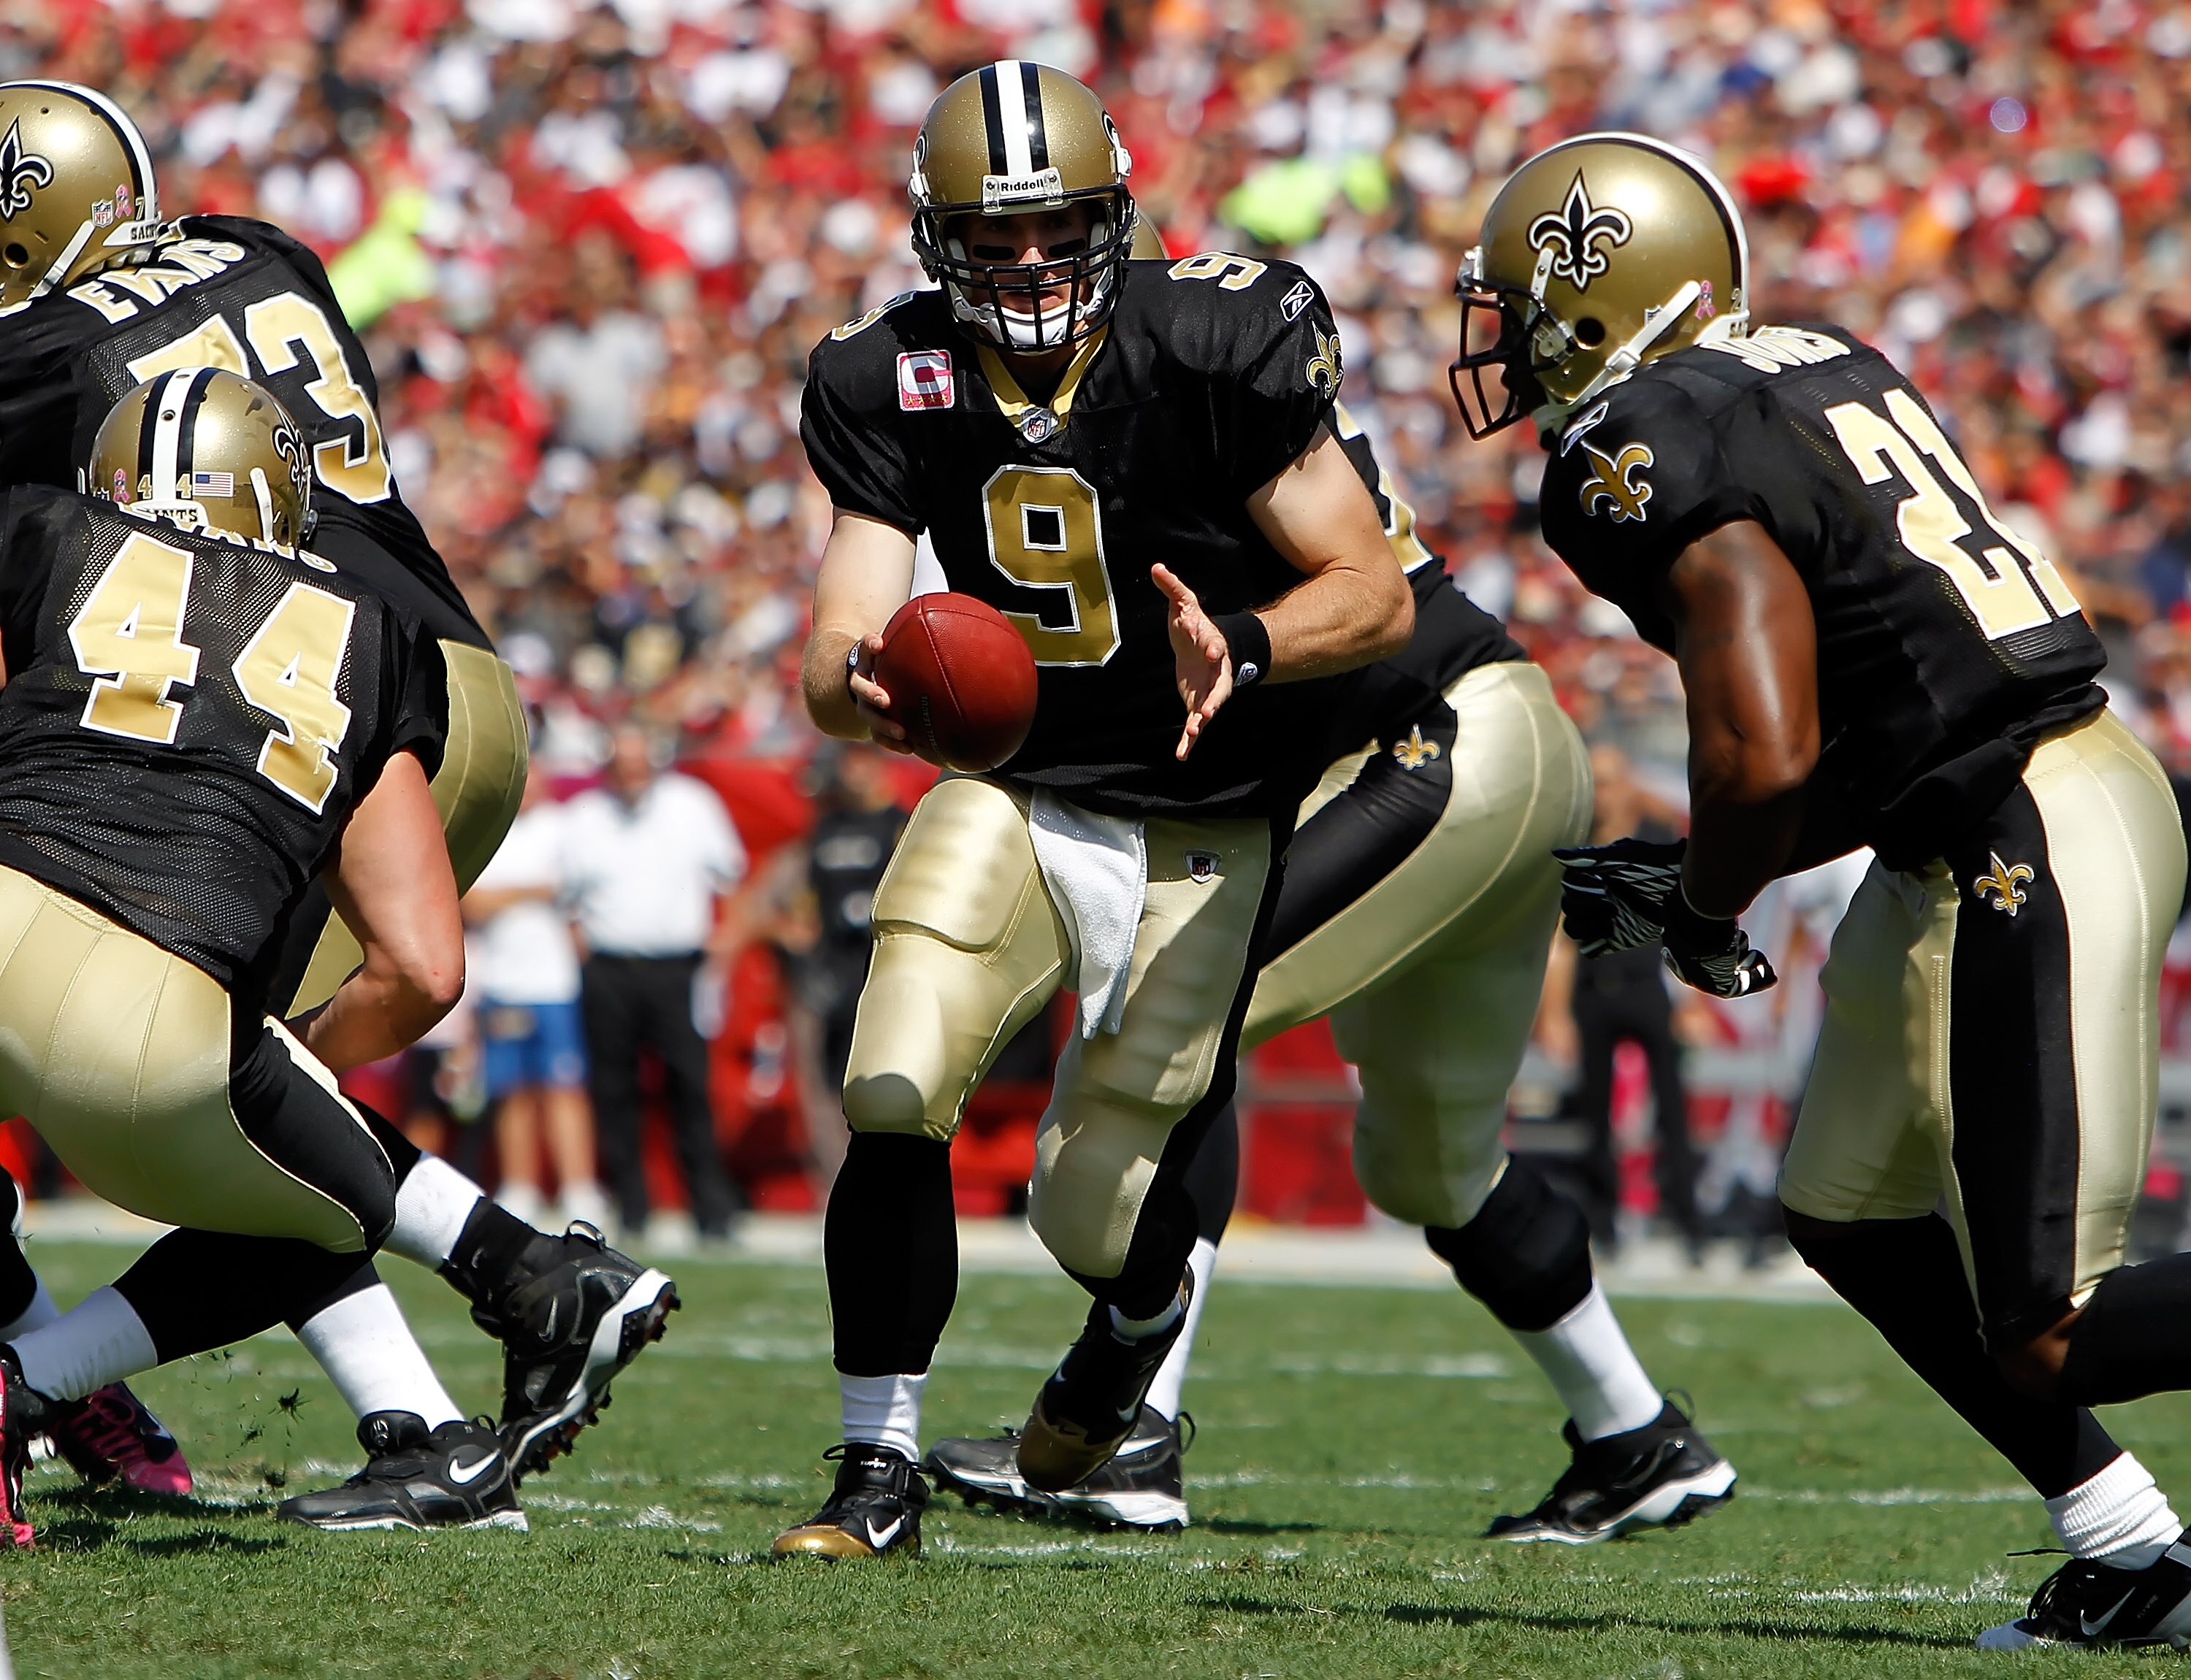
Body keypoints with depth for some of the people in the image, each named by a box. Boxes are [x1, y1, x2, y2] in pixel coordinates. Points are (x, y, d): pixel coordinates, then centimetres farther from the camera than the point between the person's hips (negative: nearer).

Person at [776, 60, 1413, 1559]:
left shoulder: (1212, 349, -18)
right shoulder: (890, 384, -7)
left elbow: (1377, 593, -15)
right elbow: (843, 641, -12)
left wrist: (1240, 647, -35)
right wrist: (860, 686, -37)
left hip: (1202, 829, -3)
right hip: (1014, 796, 3)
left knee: (1093, 1216, -2)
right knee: (892, 1095, -19)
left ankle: (1145, 1305, 38)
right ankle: (881, 1469, -5)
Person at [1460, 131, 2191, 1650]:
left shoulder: (1651, 454, -15)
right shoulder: (1825, 371, 14)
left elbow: (1764, 755, -23)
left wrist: (1702, 913, -3)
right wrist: (1694, 879, 18)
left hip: (2030, 865, -10)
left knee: (2044, 1339, -6)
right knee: (1852, 1218, 19)